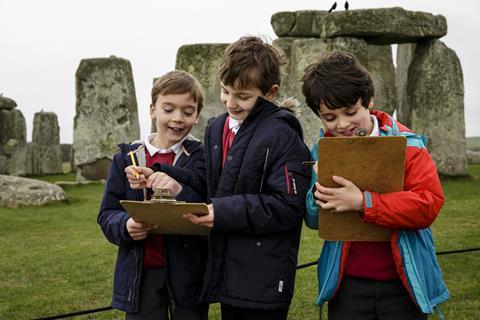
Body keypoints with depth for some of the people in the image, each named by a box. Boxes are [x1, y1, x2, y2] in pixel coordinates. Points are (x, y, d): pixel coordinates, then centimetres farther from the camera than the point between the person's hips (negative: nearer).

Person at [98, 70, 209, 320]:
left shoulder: (202, 159, -1)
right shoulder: (127, 159, 4)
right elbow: (107, 215, 4)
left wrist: (180, 191, -30)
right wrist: (125, 226, -18)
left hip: (189, 274, -1)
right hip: (141, 274, 1)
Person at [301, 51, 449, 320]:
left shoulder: (406, 144, -8)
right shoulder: (321, 152, 0)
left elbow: (429, 204, -20)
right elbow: (313, 221, 6)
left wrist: (363, 202, -29)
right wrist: (319, 196, -17)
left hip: (403, 283, -2)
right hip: (348, 286, 2)